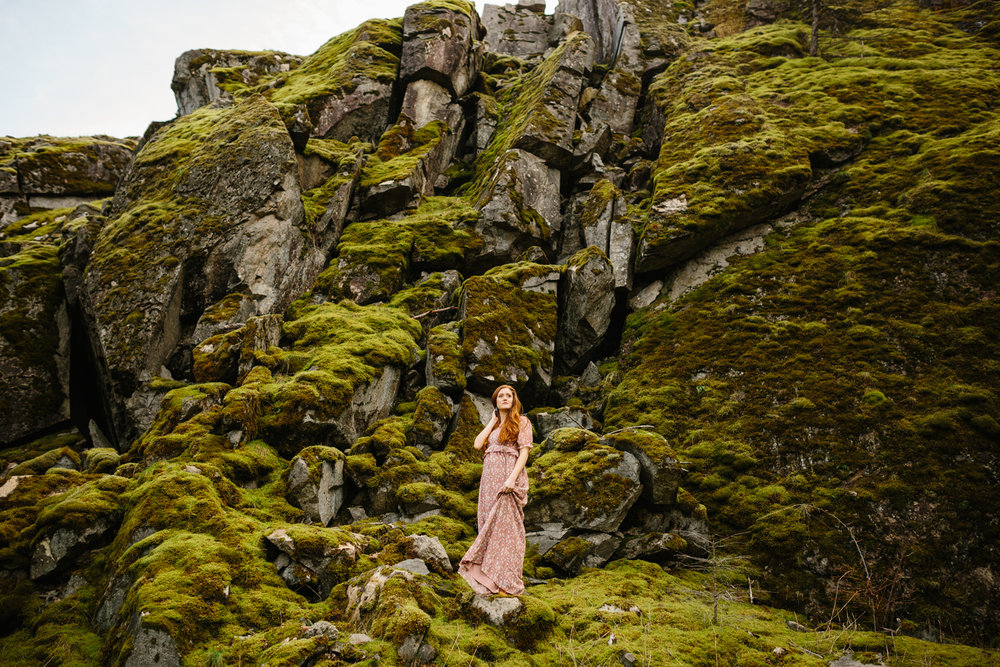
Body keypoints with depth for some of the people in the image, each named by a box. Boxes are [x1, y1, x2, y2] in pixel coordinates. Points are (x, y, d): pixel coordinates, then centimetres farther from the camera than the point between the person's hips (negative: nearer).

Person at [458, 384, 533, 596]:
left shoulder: (521, 422, 4)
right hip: (489, 478, 6)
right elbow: (477, 444, 5)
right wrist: (493, 421, 11)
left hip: (509, 476, -6)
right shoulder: (493, 426, 22)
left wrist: (512, 478, -19)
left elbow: (524, 451, -7)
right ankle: (490, 578, 5)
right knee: (489, 525, 3)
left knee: (506, 524, -9)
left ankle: (506, 580, -8)